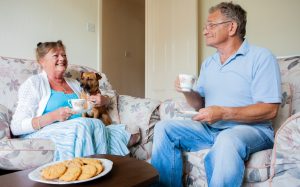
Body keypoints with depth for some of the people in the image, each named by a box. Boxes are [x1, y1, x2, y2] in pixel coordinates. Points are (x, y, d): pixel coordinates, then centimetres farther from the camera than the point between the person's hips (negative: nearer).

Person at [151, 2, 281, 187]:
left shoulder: (261, 57, -7)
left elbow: (270, 110, -15)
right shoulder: (208, 63, 14)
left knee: (227, 141, -39)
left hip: (251, 128, -5)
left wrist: (223, 113, -25)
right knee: (164, 128, -10)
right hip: (210, 129, 6)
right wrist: (188, 92, -7)